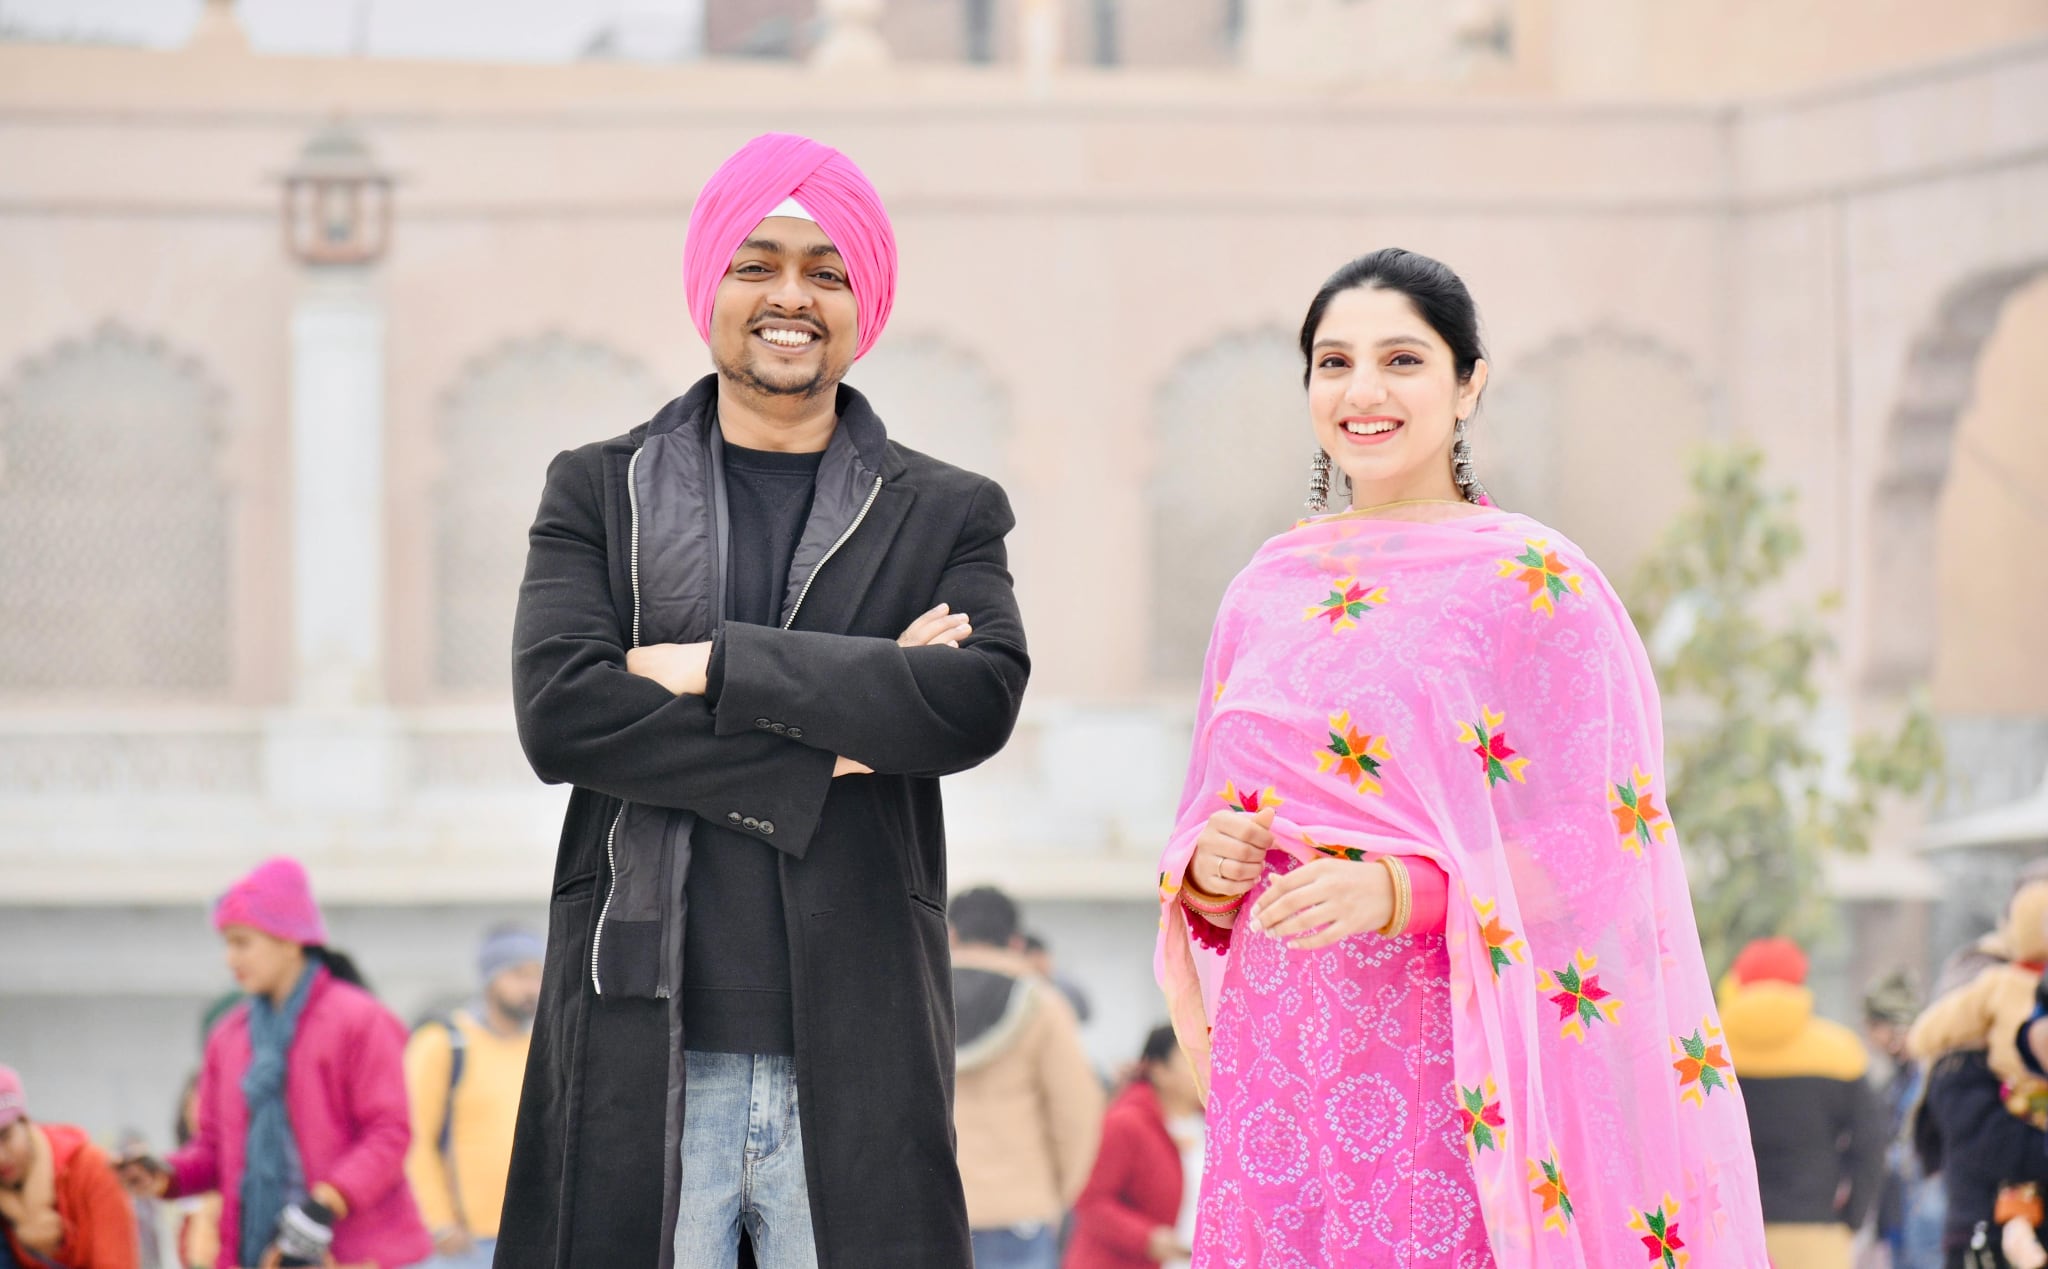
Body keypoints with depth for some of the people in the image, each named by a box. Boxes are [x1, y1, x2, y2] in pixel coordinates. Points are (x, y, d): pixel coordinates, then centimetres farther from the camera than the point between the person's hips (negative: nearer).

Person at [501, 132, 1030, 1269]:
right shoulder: (599, 494, 12)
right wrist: (823, 757, -8)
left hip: (858, 1070, 0)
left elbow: (981, 699, -8)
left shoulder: (947, 516, 12)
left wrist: (713, 665, -9)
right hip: (642, 1057, 0)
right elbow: (557, 713, -4)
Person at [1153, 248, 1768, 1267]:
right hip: (1277, 1058, 5)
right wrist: (1205, 866, -1)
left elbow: (1593, 846, -8)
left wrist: (1398, 892, -21)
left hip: (1445, 1059, -5)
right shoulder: (1269, 587, 14)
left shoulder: (1534, 583, -3)